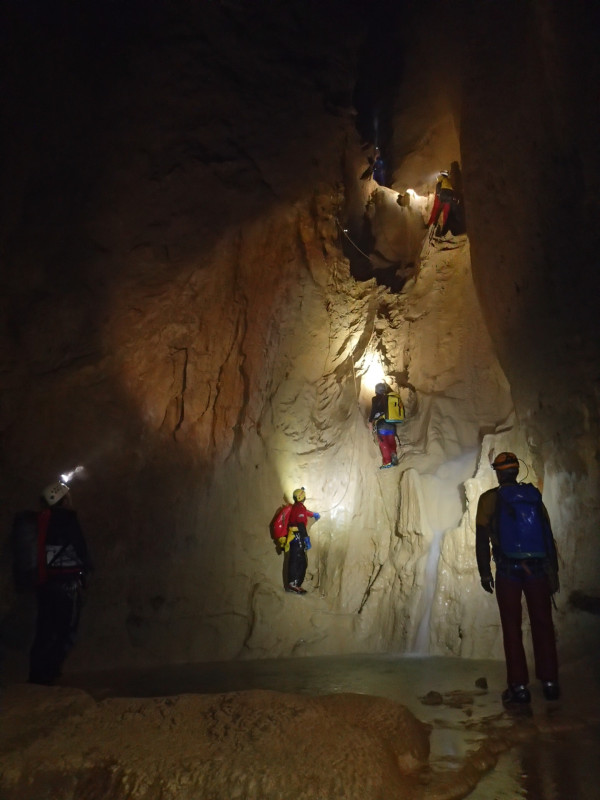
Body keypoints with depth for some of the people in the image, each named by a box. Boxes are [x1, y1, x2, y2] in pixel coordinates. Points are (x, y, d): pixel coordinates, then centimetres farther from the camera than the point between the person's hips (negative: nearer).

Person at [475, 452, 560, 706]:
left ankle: (519, 686, 4)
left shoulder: (490, 499, -1)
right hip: (539, 568, 3)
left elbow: (482, 538, -6)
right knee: (543, 625, 11)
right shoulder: (534, 496, 9)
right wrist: (554, 571, 13)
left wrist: (484, 572, -1)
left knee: (512, 628, 4)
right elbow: (549, 535, 8)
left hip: (508, 570, -3)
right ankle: (550, 682, 14)